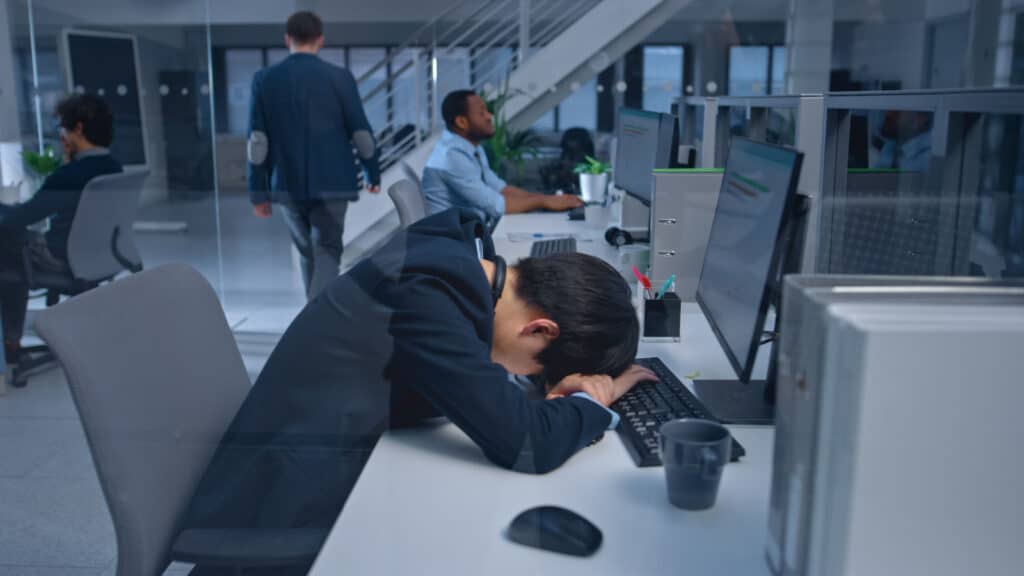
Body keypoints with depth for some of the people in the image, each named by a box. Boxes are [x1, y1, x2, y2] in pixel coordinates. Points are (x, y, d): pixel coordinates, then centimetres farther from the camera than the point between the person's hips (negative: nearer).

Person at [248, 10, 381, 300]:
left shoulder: (264, 79, 0)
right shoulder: (339, 77, -5)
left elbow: (257, 139, -1)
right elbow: (360, 130, -1)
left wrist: (258, 191, 3)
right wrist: (372, 172, 13)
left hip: (288, 184, 3)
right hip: (331, 182, -2)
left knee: (308, 252, 18)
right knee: (327, 250, 3)